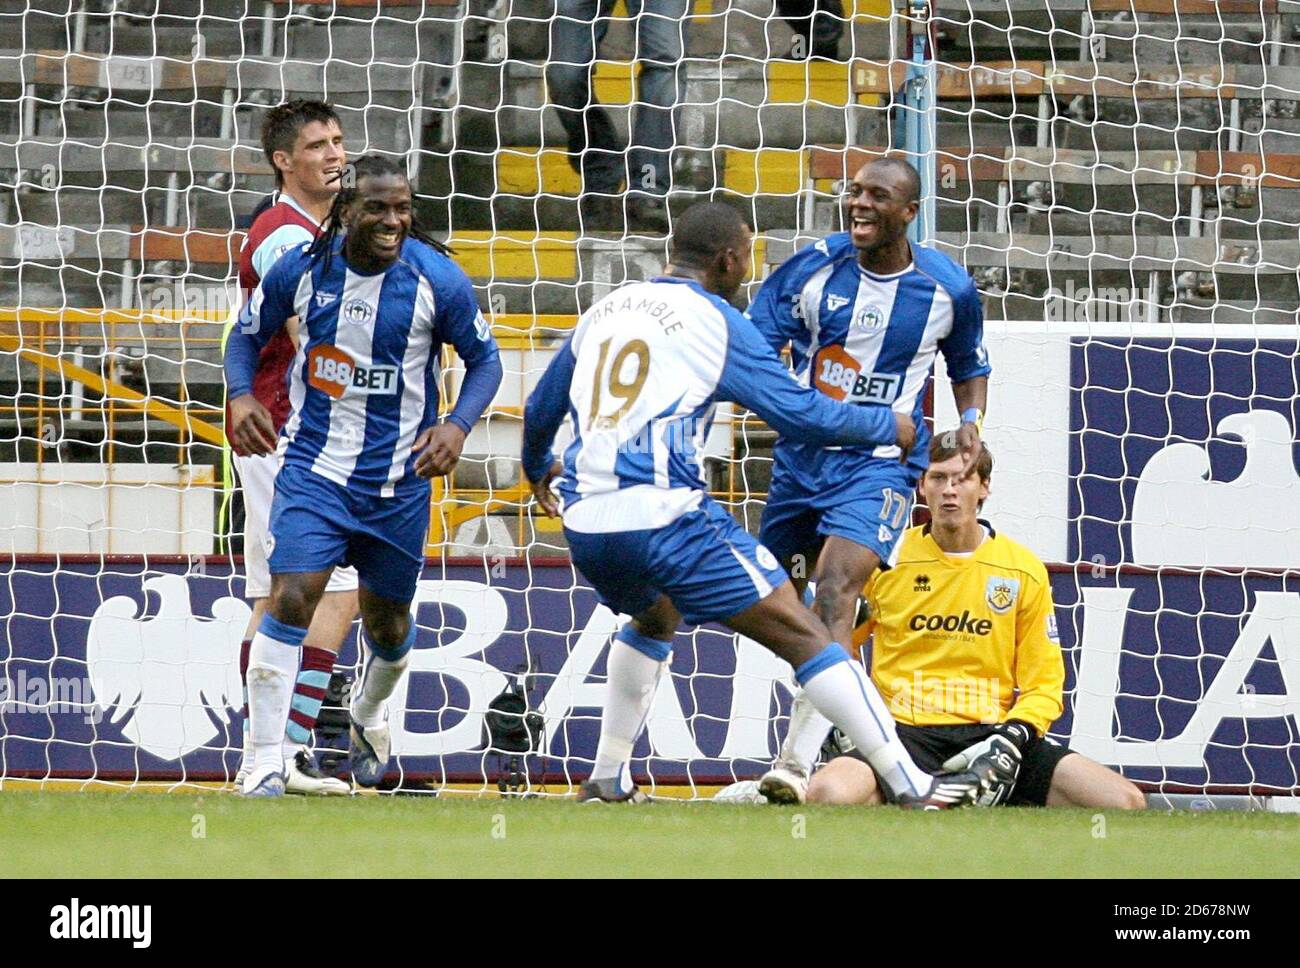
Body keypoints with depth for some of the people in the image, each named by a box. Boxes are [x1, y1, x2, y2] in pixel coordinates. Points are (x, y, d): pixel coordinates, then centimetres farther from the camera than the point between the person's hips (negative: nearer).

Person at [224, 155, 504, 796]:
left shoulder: (436, 279, -10)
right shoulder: (302, 269, -8)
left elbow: (484, 359, 2)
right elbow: (248, 334, 8)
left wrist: (458, 424, -15)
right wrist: (241, 395, -11)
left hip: (399, 476, 1)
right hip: (313, 466, -1)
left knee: (387, 618, 16)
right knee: (290, 599, -18)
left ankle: (368, 714, 49)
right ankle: (265, 765, -16)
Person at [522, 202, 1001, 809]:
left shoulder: (604, 310, 18)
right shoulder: (717, 322, 0)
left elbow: (541, 410, 31)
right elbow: (803, 415, -2)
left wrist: (538, 468, 52)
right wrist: (889, 426, 15)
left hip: (584, 525, 7)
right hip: (665, 515, -7)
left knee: (655, 618, 37)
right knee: (802, 635, -3)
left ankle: (606, 783, 34)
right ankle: (911, 787, -9)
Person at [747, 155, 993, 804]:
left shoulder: (947, 288, -4)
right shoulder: (816, 267, -5)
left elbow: (970, 366, 16)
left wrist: (971, 420, -3)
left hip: (881, 463, -4)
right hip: (802, 454, 4)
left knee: (835, 592, -23)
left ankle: (796, 761, -33)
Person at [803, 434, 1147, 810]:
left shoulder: (1024, 570, 7)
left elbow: (1043, 683, 8)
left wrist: (1012, 738, -11)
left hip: (992, 732, 2)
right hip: (906, 731, -1)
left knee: (1125, 803, -22)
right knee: (827, 795, -37)